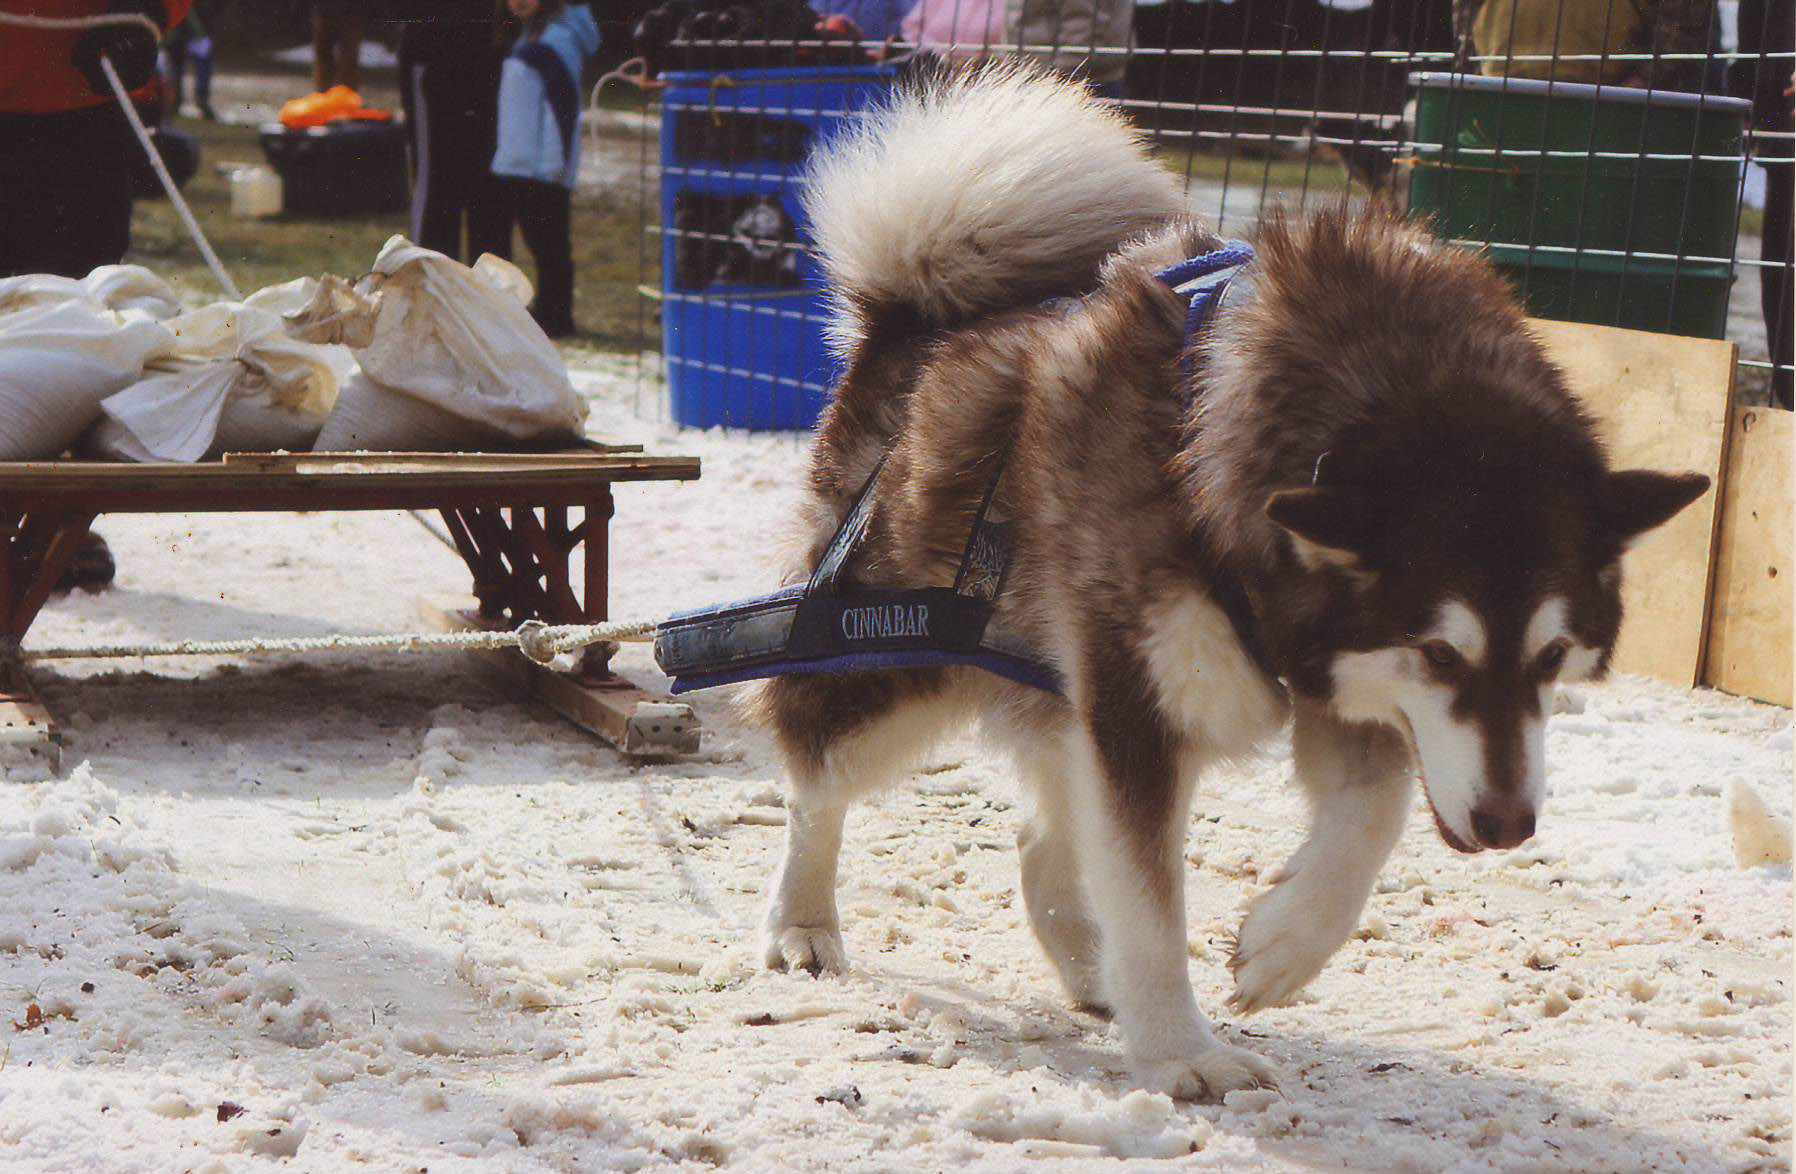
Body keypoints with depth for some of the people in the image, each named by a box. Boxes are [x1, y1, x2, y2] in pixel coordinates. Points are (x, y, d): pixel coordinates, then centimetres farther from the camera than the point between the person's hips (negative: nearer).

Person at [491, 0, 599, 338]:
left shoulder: (558, 40, -13)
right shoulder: (532, 35, 17)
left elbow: (563, 103, -18)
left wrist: (555, 162, -19)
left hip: (541, 169, -9)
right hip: (521, 166, 9)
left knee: (549, 245, -5)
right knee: (543, 245, 13)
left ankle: (553, 315, -2)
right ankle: (550, 312, 17)